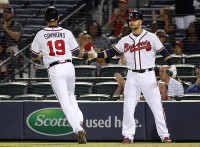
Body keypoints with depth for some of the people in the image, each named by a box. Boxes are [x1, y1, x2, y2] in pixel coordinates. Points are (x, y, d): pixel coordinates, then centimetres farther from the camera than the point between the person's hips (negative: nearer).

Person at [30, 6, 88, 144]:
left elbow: (34, 56, 10)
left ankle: (78, 129, -19)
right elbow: (76, 52, 9)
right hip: (69, 67, 3)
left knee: (65, 102, -5)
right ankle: (80, 121, 6)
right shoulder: (66, 33, 3)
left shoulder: (40, 35, 0)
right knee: (70, 95, 26)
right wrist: (85, 55, 31)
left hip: (54, 70, -3)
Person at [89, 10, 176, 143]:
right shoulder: (125, 40, 9)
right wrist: (97, 55, -3)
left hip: (148, 76, -3)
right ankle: (128, 135, 5)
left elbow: (163, 51, -2)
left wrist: (172, 65, -14)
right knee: (128, 107, -2)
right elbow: (112, 52, 10)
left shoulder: (151, 37, 0)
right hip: (132, 77, 3)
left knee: (157, 107, -3)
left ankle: (164, 135, 3)